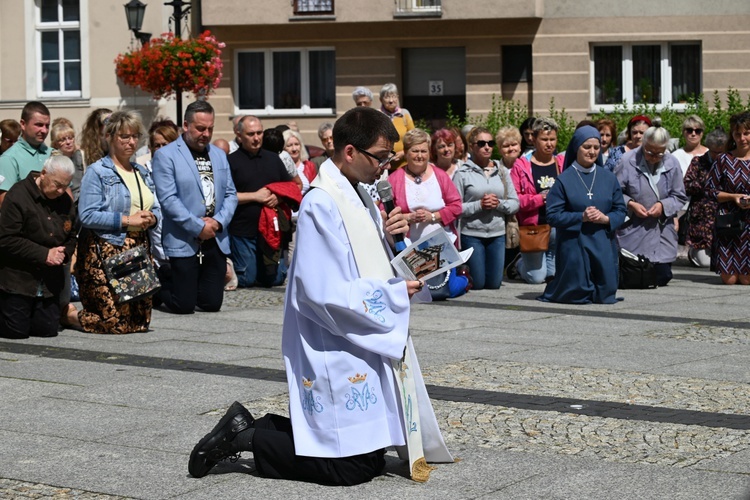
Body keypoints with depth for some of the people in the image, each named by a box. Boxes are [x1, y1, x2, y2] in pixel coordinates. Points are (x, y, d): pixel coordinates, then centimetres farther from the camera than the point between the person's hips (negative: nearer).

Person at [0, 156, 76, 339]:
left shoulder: (66, 201, 8)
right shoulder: (18, 195, -13)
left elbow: (71, 237, 17)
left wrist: (65, 253, -7)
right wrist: (44, 254, -20)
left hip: (50, 281, 6)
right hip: (18, 279, -6)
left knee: (47, 330, 1)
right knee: (16, 331, -5)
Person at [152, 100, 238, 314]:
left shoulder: (219, 155, 15)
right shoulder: (165, 156, -5)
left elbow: (230, 194, 12)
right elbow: (168, 199, -13)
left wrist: (219, 221, -7)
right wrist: (198, 227, -16)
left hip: (215, 242, 6)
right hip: (183, 243, -5)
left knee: (212, 304, 6)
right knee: (184, 306, -3)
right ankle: (159, 281, 28)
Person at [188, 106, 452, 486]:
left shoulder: (357, 197, 11)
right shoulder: (322, 205, -18)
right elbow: (326, 294, -23)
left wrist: (388, 235, -1)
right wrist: (397, 293, -16)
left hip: (363, 346, 10)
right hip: (337, 352, -10)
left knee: (372, 454, 13)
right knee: (355, 466, -6)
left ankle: (252, 427, 19)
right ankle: (247, 437, 5)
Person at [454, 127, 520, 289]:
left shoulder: (502, 171, 7)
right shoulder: (463, 173, -5)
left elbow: (515, 203, 6)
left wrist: (499, 204, -12)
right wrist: (479, 205, -19)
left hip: (498, 234, 4)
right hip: (472, 234, -4)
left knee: (494, 283, 6)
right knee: (477, 284, 2)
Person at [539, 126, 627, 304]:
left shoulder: (608, 178, 7)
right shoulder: (565, 179, -2)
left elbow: (620, 210, 7)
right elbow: (553, 216, -7)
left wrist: (606, 219, -14)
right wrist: (581, 217, -18)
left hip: (603, 245, 3)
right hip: (573, 244, -3)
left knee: (605, 296, 3)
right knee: (577, 296, -1)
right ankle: (554, 290, 29)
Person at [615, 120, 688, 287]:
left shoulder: (672, 164, -1)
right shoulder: (628, 161, -9)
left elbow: (680, 197, 4)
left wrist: (663, 205, -13)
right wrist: (630, 204, -17)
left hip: (662, 230, 2)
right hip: (633, 231, -2)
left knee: (662, 277, 0)